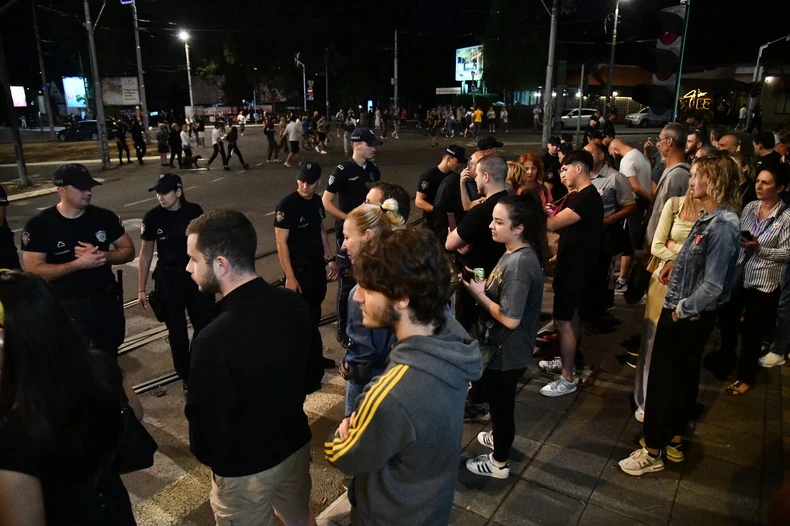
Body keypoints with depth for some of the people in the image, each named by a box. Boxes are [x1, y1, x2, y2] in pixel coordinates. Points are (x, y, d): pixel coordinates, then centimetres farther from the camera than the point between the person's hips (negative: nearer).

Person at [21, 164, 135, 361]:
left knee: (109, 359, 19)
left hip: (108, 299, 4)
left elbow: (128, 251, 2)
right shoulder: (39, 225, -12)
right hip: (68, 306, -3)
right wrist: (79, 264, -27)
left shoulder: (104, 217, -3)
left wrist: (101, 255, -18)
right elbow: (35, 270, -16)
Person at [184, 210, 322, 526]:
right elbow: (313, 377, 0)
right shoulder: (293, 303, -14)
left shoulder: (215, 339, -34)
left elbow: (206, 426, -22)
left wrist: (205, 455, -1)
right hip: (295, 442, 5)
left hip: (244, 467, -5)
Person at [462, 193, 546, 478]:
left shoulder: (519, 265, -30)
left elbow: (510, 318, -31)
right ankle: (499, 436, 52)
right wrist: (483, 283, -4)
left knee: (501, 403, 11)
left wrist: (479, 294, -20)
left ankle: (499, 463, 32)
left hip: (506, 351, -9)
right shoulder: (516, 253, 0)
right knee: (498, 400, 28)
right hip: (501, 347, 9)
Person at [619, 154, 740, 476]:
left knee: (664, 380, 3)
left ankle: (653, 452, 19)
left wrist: (682, 309, -17)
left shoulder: (723, 225, -25)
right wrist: (677, 263, 4)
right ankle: (674, 441, 38)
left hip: (688, 318, -9)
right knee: (682, 377, 20)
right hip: (684, 314, 9)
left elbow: (714, 285, -28)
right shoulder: (709, 217, 4)